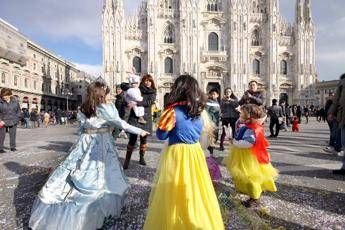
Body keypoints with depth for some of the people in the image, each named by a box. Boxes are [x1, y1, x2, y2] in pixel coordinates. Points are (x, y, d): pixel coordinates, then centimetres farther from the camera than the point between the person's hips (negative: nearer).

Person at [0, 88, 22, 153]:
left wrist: (17, 118, 4)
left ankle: (12, 147, 22)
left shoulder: (15, 101, 1)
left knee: (13, 135, 10)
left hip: (13, 121, 2)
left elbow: (19, 110, 11)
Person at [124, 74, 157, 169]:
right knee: (132, 138, -6)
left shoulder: (153, 92, 5)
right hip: (134, 117, -1)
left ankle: (142, 158, 23)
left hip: (146, 118, 2)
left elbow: (149, 102, -12)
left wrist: (136, 103, -20)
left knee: (144, 138, 9)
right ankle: (127, 159, 1)